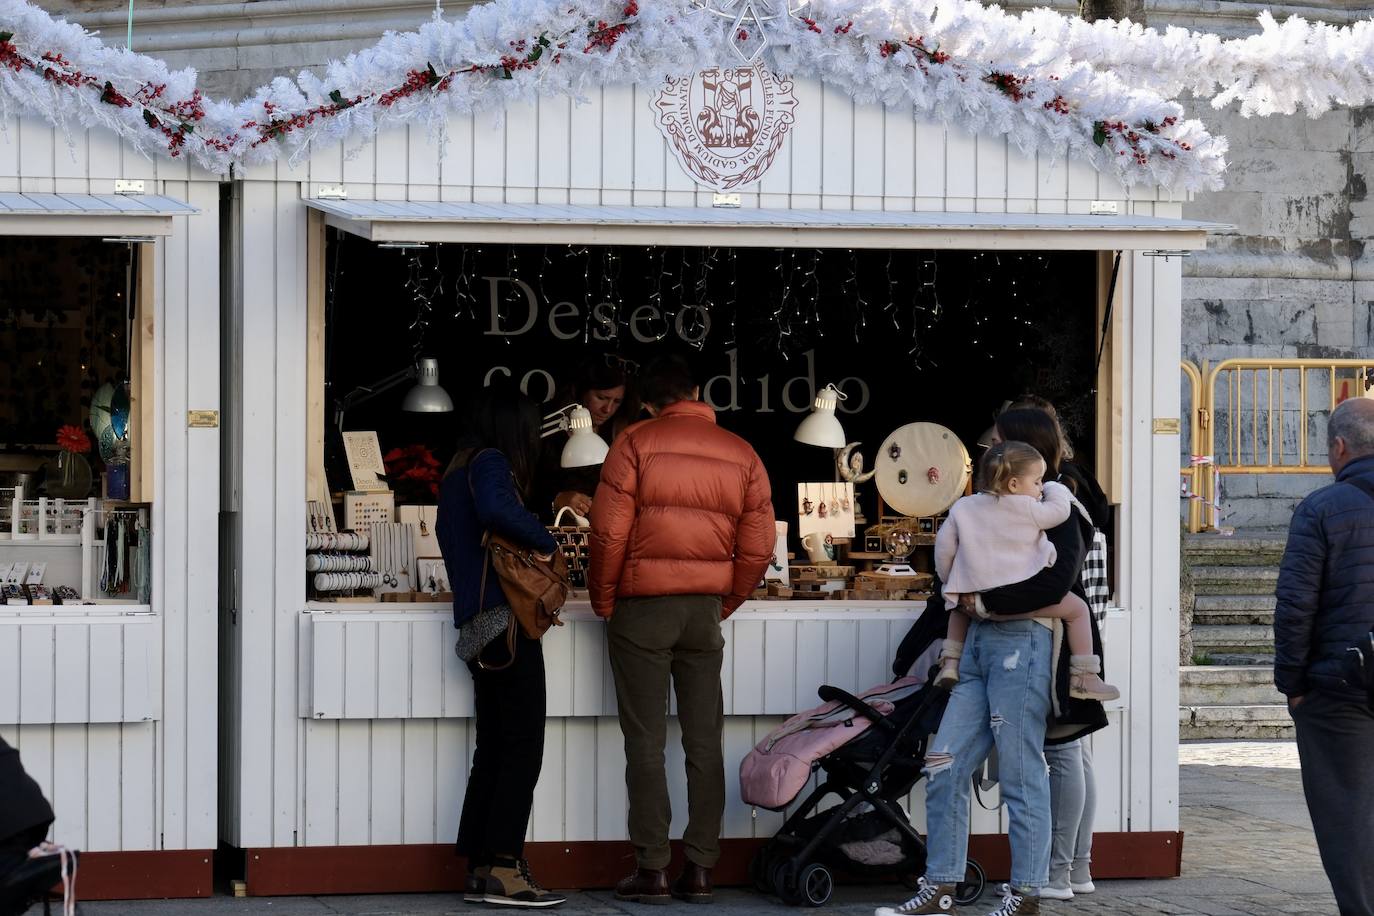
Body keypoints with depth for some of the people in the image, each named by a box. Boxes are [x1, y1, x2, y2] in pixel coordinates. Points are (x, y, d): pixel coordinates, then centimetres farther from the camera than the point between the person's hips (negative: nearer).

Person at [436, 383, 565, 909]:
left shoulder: (457, 475, 21)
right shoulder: (491, 463, -7)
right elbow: (497, 510, -27)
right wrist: (546, 542, -14)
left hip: (477, 626, 9)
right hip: (506, 619, -9)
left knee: (493, 750, 10)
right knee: (522, 748, -8)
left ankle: (479, 868, 9)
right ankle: (502, 867, -12)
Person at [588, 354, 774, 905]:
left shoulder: (636, 443, -5)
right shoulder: (741, 454, 6)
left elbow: (609, 533, -10)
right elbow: (757, 549, 4)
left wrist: (603, 601, 3)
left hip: (643, 606, -3)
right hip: (705, 609, 3)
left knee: (646, 741, 1)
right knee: (705, 742, 6)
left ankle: (652, 870, -1)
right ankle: (700, 870, 6)